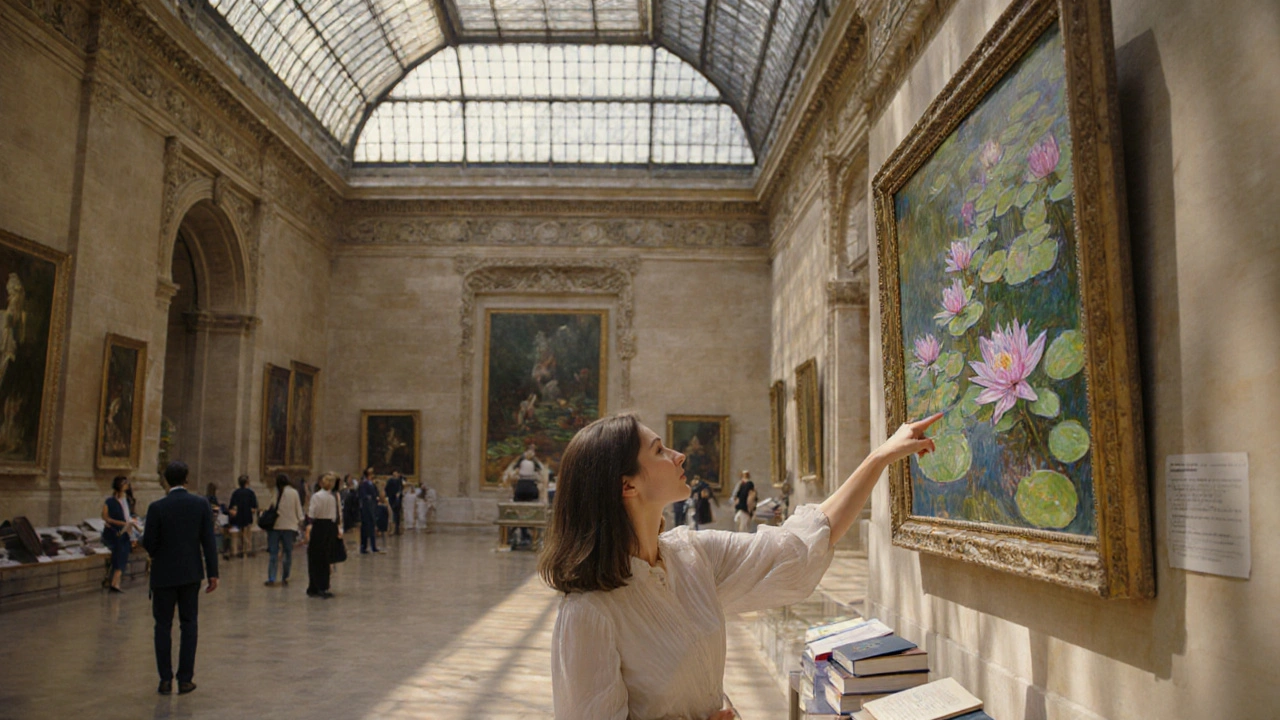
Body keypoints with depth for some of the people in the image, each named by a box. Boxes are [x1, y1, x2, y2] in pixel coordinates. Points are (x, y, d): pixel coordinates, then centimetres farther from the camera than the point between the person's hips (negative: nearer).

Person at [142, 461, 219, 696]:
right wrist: (213, 573, 0)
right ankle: (185, 679, 10)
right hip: (191, 573, 2)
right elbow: (208, 540, -5)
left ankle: (165, 680, 10)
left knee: (163, 626, 9)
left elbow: (148, 543, -8)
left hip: (164, 573, -2)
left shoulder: (157, 508, -11)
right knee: (188, 625, 9)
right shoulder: (201, 504, -5)